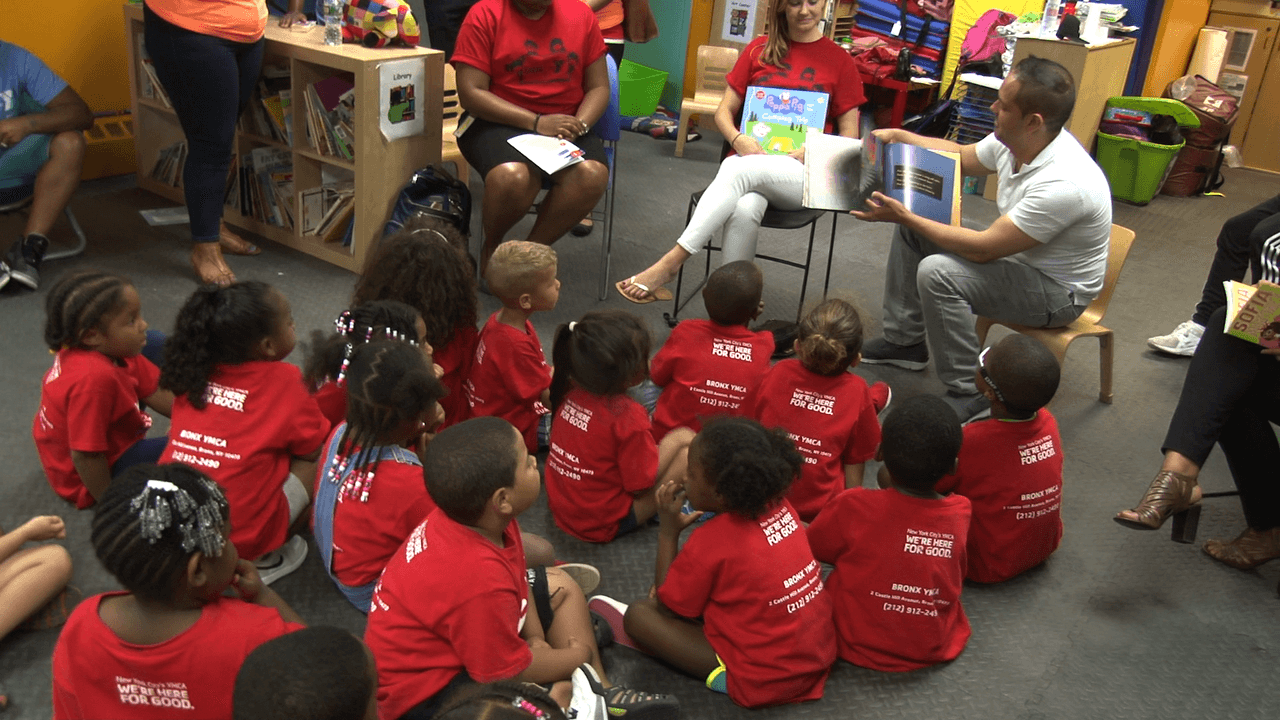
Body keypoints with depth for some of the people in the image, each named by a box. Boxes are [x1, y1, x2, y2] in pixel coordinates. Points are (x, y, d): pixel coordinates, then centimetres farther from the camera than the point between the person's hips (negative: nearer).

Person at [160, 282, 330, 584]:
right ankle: (262, 560, 2)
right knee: (317, 463, 7)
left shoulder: (195, 370, 6)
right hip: (238, 539, -6)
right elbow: (315, 447, 5)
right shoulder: (284, 380, -7)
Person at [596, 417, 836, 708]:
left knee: (639, 613, -5)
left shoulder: (710, 542, -21)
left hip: (763, 684, -8)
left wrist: (668, 531, -2)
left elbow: (666, 604, -5)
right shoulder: (781, 508, -2)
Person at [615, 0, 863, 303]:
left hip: (804, 174, -1)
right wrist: (739, 140, -8)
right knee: (744, 209, -36)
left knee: (739, 169, -34)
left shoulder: (839, 61, 9)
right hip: (749, 156, 2)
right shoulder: (759, 49, 15)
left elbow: (849, 138, 9)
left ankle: (671, 264, -37)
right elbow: (724, 111, 14)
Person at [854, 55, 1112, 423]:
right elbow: (962, 157, 13)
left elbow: (982, 249, -30)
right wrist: (897, 136, 4)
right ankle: (905, 341, 19)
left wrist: (905, 216, -26)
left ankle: (969, 394, -16)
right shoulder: (1012, 141, -10)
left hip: (1059, 291, -9)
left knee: (937, 273, -30)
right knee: (911, 227, 6)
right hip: (1016, 254, 9)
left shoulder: (1063, 183, -36)